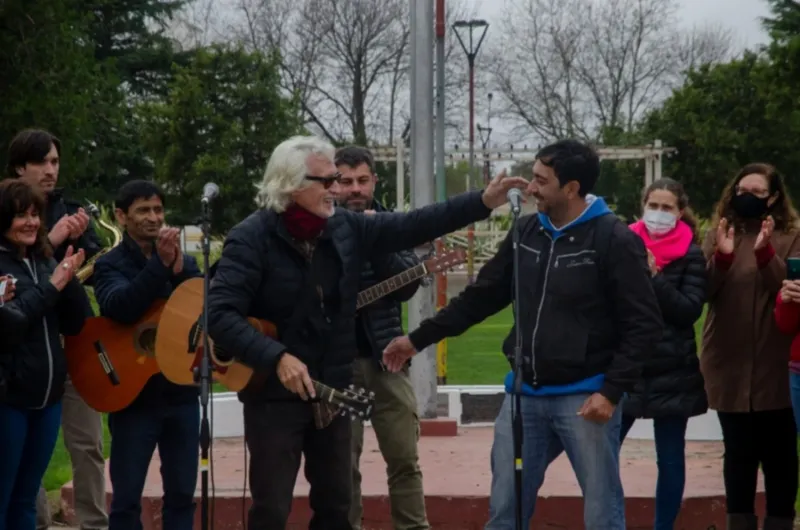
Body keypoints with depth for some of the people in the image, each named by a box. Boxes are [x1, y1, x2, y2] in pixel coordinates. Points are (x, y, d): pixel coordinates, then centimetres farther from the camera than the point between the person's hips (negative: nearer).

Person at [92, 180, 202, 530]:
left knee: (182, 493, 9)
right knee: (127, 498, -1)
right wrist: (160, 263, -28)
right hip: (134, 393, -4)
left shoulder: (184, 261, 10)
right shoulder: (110, 265, -3)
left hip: (182, 391, 4)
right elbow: (120, 308, -23)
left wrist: (179, 266, -19)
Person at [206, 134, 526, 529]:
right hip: (274, 395, -6)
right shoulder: (252, 238, -15)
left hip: (332, 389, 6)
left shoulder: (345, 227, 3)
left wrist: (483, 201, -4)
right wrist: (277, 357, -32)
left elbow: (413, 226, 3)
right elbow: (220, 314, -23)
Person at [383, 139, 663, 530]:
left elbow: (643, 323, -11)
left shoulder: (614, 240, -10)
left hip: (584, 396, -6)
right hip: (525, 393, 6)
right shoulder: (527, 232, 8)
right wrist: (419, 338, 15)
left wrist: (612, 391, -18)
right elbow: (483, 296, 16)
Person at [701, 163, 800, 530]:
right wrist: (721, 257, -22)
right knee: (739, 451, 7)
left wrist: (766, 254, -27)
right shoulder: (718, 234, 7)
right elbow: (704, 292, -4)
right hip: (730, 364, 1)